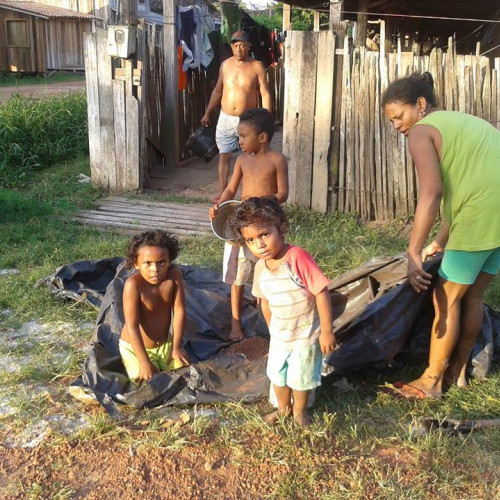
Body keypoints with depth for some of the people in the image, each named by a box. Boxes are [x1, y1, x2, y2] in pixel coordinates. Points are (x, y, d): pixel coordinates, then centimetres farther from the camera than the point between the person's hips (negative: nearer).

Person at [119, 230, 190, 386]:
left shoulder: (174, 274, -20)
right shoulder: (133, 284, -32)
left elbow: (179, 310, -15)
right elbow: (132, 326, -29)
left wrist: (177, 347, -14)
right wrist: (144, 362, -28)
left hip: (165, 342, 4)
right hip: (135, 347, -4)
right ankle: (129, 364, 14)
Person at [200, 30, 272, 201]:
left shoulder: (257, 67, -7)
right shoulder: (225, 65, 4)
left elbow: (265, 94, -9)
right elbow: (217, 91, 14)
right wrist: (207, 113, 13)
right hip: (225, 119, 4)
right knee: (224, 157, 5)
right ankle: (223, 194, 15)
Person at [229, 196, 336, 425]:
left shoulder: (298, 258, -30)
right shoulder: (260, 268, -9)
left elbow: (321, 292, -27)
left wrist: (327, 331, -23)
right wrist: (272, 329, 15)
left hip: (306, 334, -5)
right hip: (279, 335, 6)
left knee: (300, 377, 14)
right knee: (276, 374, 21)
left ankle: (299, 410, 41)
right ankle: (283, 408, 48)